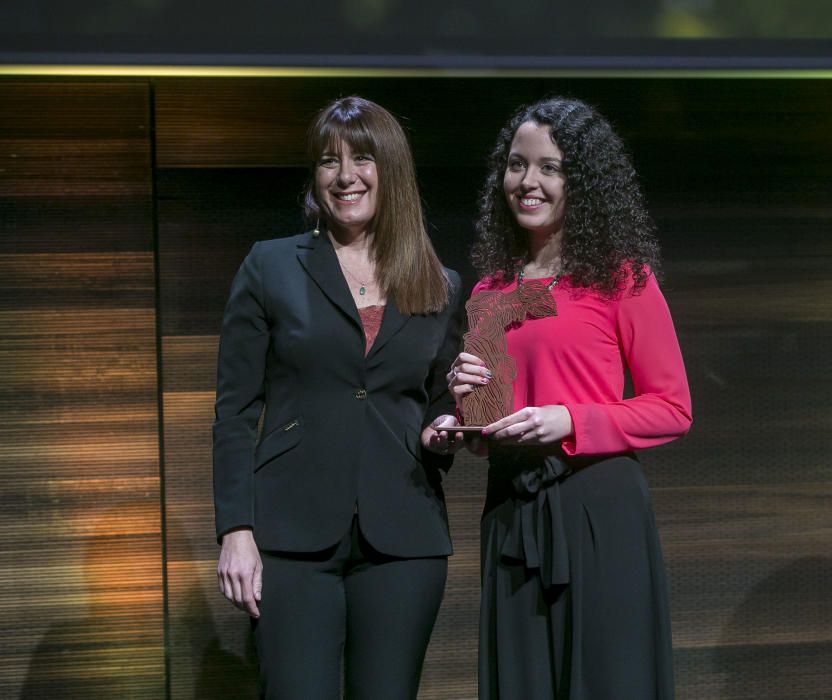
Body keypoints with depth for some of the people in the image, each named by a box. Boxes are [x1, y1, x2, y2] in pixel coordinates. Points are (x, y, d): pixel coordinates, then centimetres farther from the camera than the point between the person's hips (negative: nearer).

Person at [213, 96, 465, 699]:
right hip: (295, 535, -2)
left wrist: (441, 435, -3)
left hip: (403, 537, 2)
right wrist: (236, 530, -7)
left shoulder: (442, 288, 12)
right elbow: (235, 410, 2)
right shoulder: (272, 267, 5)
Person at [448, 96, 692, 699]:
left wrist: (570, 423, -15)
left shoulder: (621, 279, -4)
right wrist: (467, 400, -1)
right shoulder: (491, 287, 11)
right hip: (511, 509, 5)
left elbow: (673, 409, -4)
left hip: (597, 507, -5)